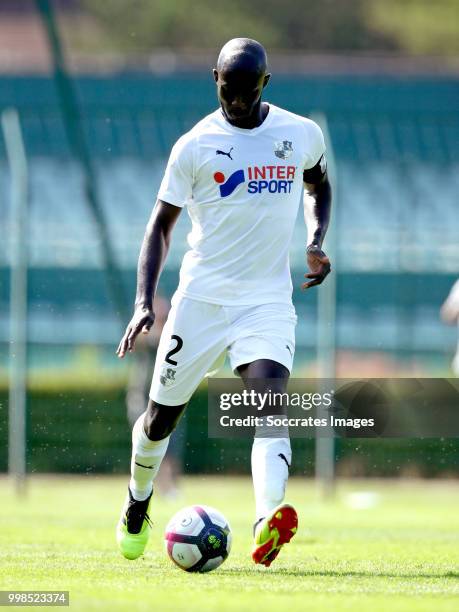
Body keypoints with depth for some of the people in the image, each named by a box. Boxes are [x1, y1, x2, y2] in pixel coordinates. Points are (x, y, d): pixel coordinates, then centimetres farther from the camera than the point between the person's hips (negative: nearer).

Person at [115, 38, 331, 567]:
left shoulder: (302, 135, 2)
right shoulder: (195, 146, -4)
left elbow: (319, 187, 23)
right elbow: (161, 224, 1)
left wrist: (315, 242, 4)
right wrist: (144, 301, -10)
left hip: (268, 300, 0)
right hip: (201, 299, 0)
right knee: (161, 417, 9)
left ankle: (267, 524, -42)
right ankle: (137, 508, 40)